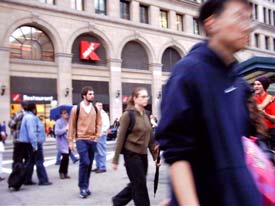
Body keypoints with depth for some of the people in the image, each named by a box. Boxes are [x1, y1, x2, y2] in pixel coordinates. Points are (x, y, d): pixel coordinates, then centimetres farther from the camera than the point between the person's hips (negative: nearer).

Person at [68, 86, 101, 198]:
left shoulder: (95, 109, 7)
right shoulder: (76, 108, -4)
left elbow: (98, 123, 14)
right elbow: (71, 125, -1)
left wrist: (97, 136, 2)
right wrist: (70, 141, -2)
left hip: (92, 140, 4)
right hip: (81, 139, -4)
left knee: (89, 164, 9)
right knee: (84, 163, -13)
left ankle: (85, 186, 23)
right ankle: (83, 187, 3)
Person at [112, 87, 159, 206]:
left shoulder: (146, 116, 8)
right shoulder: (128, 115, -11)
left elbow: (150, 137, 13)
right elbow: (121, 138, -11)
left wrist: (155, 155, 10)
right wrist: (115, 160, -11)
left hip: (143, 154, 7)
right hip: (131, 154, -7)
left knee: (137, 184, 14)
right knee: (140, 184, 0)